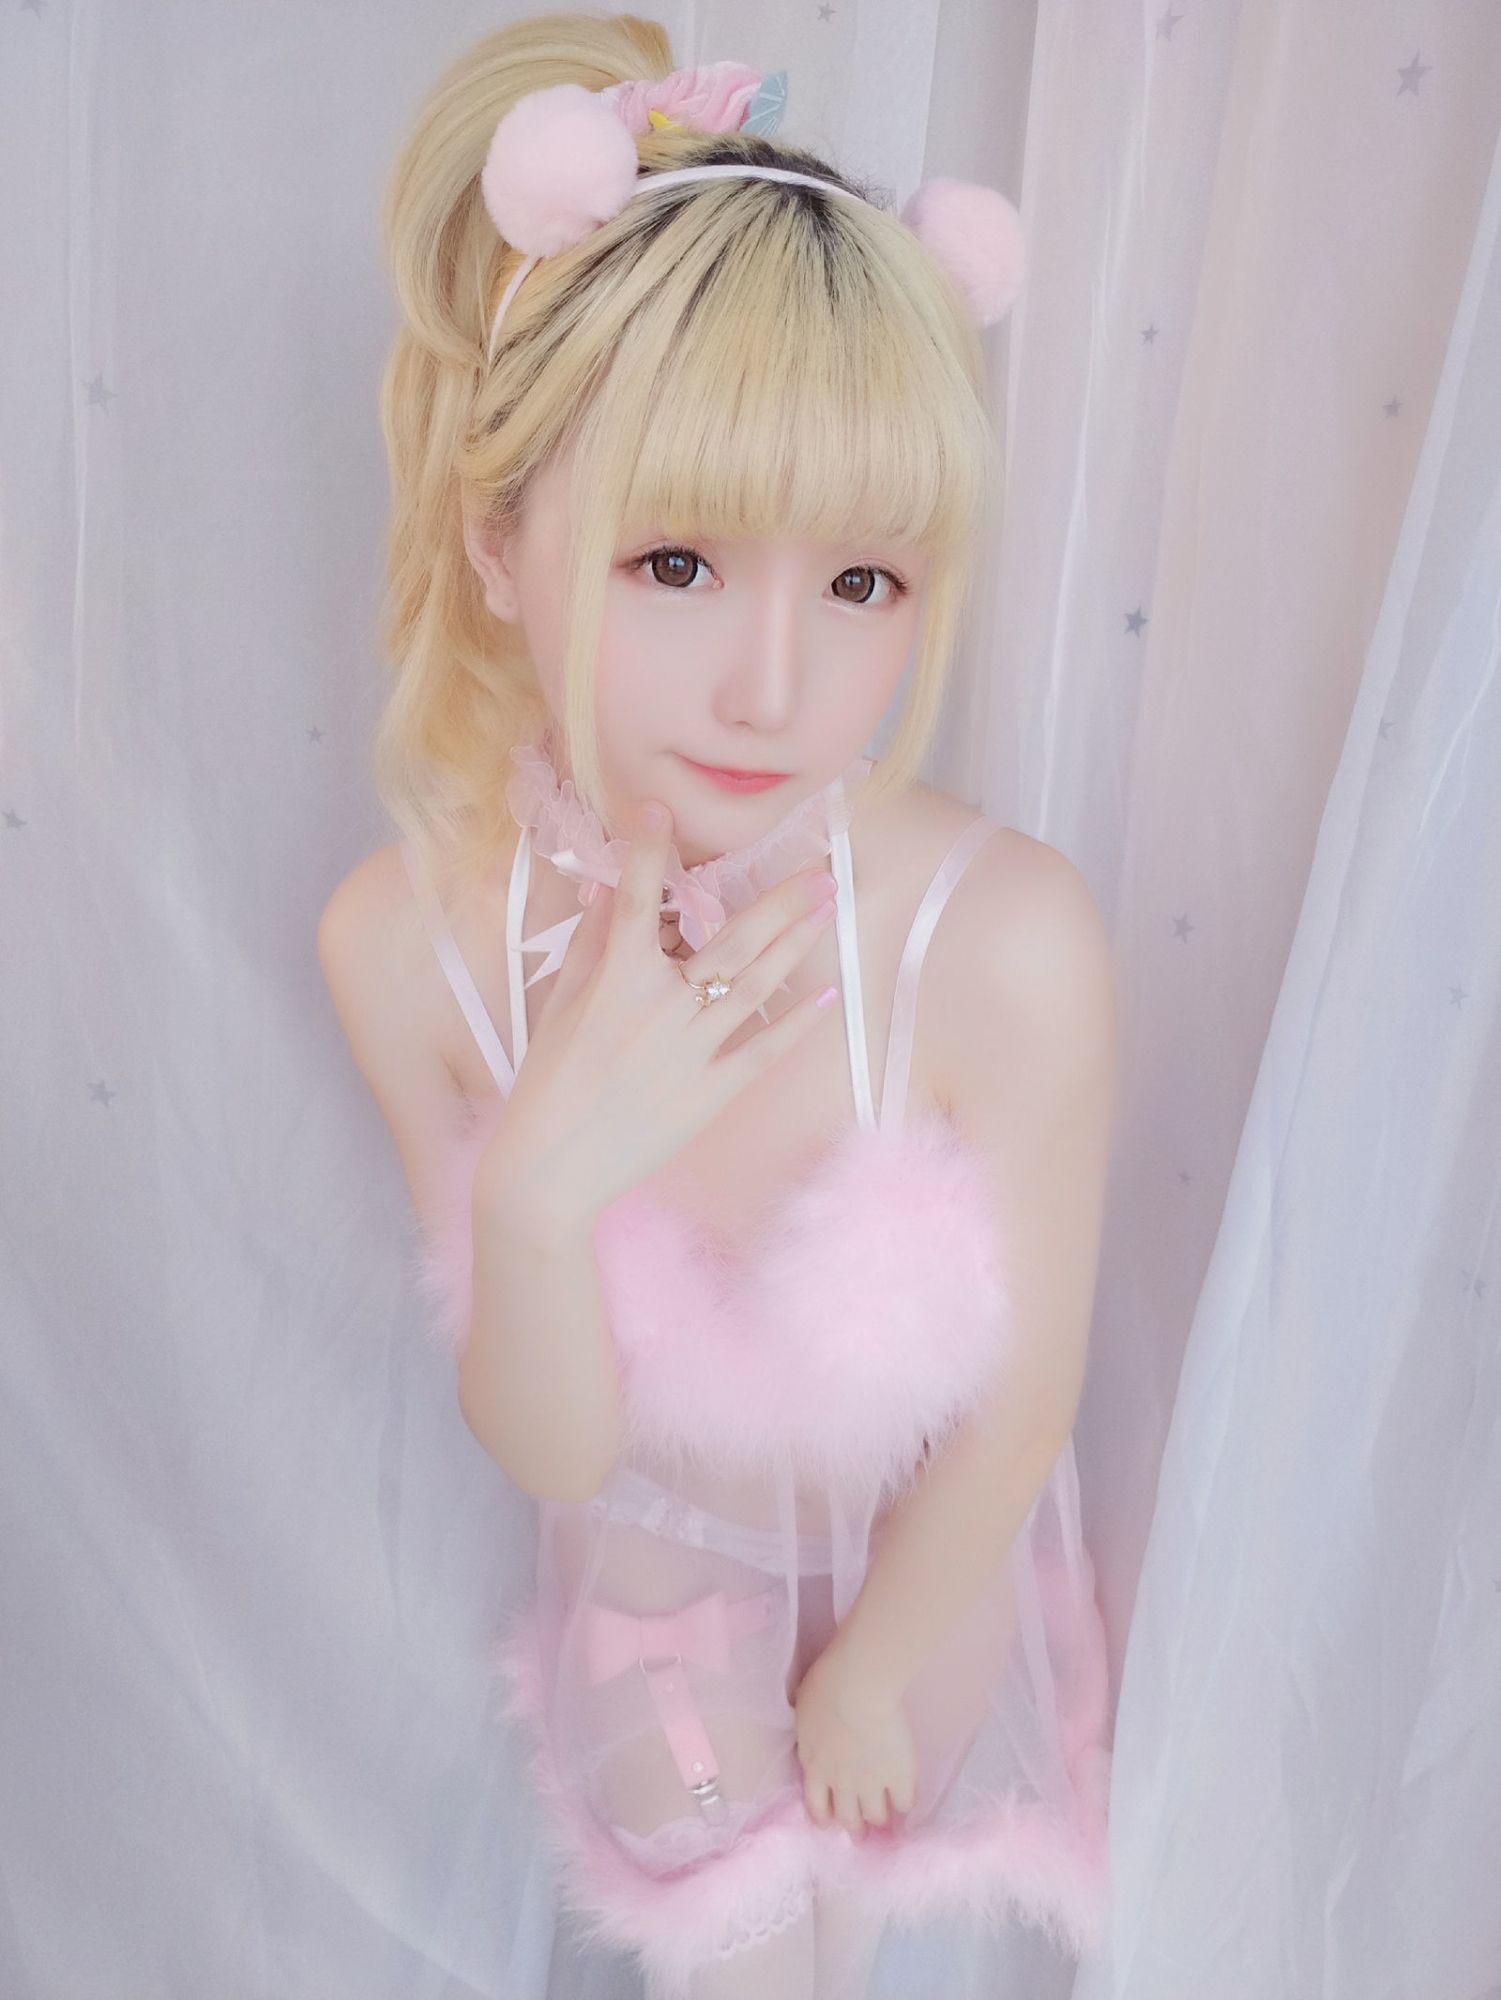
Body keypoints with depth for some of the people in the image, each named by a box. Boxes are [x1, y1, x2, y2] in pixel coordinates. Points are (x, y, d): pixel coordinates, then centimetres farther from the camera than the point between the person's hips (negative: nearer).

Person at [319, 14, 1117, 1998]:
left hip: (919, 1558, 0)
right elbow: (553, 1452, -20)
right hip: (656, 1562, 1)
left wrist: (877, 1662, -4)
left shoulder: (1006, 940, -36)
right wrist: (536, 1190, -39)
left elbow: (1024, 1399, -20)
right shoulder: (409, 938, -27)